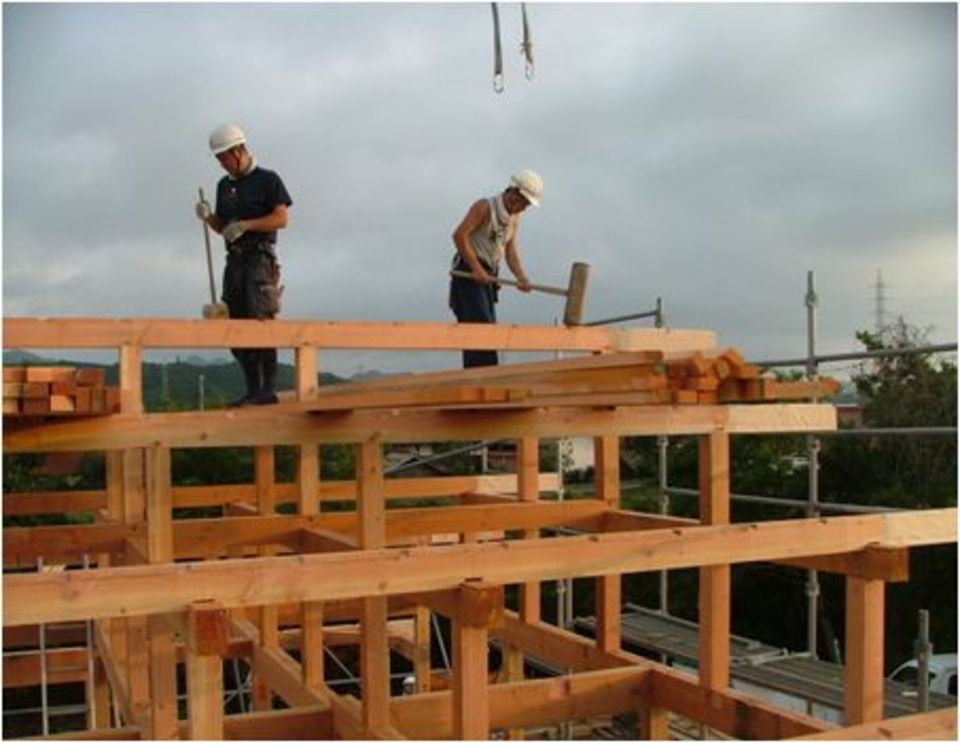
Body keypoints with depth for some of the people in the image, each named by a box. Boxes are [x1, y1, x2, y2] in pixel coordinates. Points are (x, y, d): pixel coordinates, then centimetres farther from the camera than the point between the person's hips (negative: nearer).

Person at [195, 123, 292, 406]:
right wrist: (208, 216, 2)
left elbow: (281, 218, -8)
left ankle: (269, 389, -15)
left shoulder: (268, 179, 2)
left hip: (260, 258, -7)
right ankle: (253, 390, 10)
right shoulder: (224, 185, 20)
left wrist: (245, 225, -16)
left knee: (260, 321, -16)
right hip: (234, 260, 7)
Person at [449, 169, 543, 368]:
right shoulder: (484, 207, -9)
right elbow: (459, 235, -16)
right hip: (469, 273, -8)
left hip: (487, 277, 8)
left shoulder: (514, 218, 14)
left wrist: (521, 277, -9)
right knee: (482, 327, -18)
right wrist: (476, 268, -20)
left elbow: (510, 250, 9)